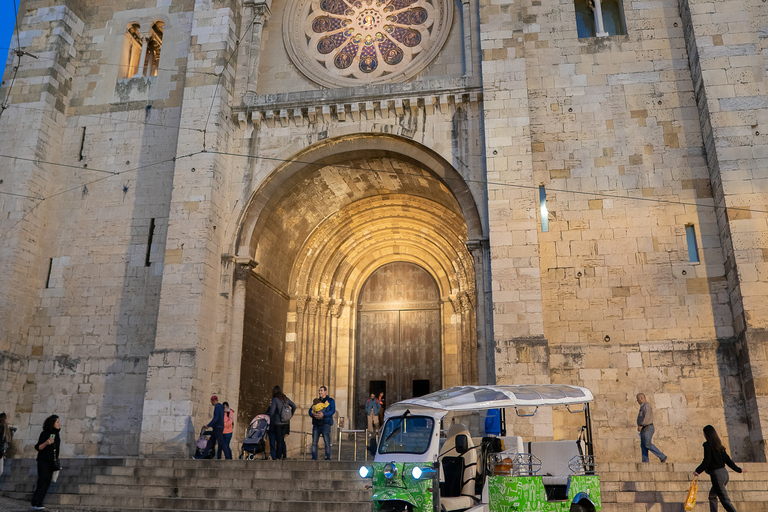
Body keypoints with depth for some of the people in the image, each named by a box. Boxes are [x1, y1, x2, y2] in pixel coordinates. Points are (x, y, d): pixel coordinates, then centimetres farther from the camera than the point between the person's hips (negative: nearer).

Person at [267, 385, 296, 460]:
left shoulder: (275, 400, -10)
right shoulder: (286, 399, 7)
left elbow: (271, 412, -14)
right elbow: (294, 406, 9)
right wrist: (290, 415, 17)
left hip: (278, 423, -5)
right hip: (286, 423, 5)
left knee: (279, 440, 1)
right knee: (282, 439, 14)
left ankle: (278, 457, 4)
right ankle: (284, 456, 10)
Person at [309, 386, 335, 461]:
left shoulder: (330, 400, 10)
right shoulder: (316, 401, 22)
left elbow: (333, 411, -5)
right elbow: (310, 410, 13)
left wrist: (323, 414, -19)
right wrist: (313, 414, -12)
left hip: (325, 423, -4)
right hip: (316, 423, 4)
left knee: (327, 442, -10)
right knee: (314, 442, 0)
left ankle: (328, 458, -7)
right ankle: (314, 458, 6)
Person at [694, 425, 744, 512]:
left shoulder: (707, 445, -10)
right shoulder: (719, 445, 12)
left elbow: (707, 461, -17)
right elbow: (727, 459, 14)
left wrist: (698, 471, -15)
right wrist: (738, 469, 26)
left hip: (717, 475, -9)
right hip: (724, 473, 9)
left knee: (725, 500, -8)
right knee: (712, 495, 24)